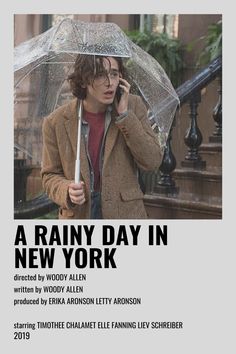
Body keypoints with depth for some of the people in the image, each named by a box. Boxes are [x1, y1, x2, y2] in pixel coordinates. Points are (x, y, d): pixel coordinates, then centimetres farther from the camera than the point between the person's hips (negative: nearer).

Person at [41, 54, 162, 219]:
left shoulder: (133, 106, -3)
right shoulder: (56, 122, -5)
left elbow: (152, 161, -9)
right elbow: (50, 175, 4)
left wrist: (124, 114, -15)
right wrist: (67, 191, -18)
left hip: (125, 212, 0)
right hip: (78, 214, 0)